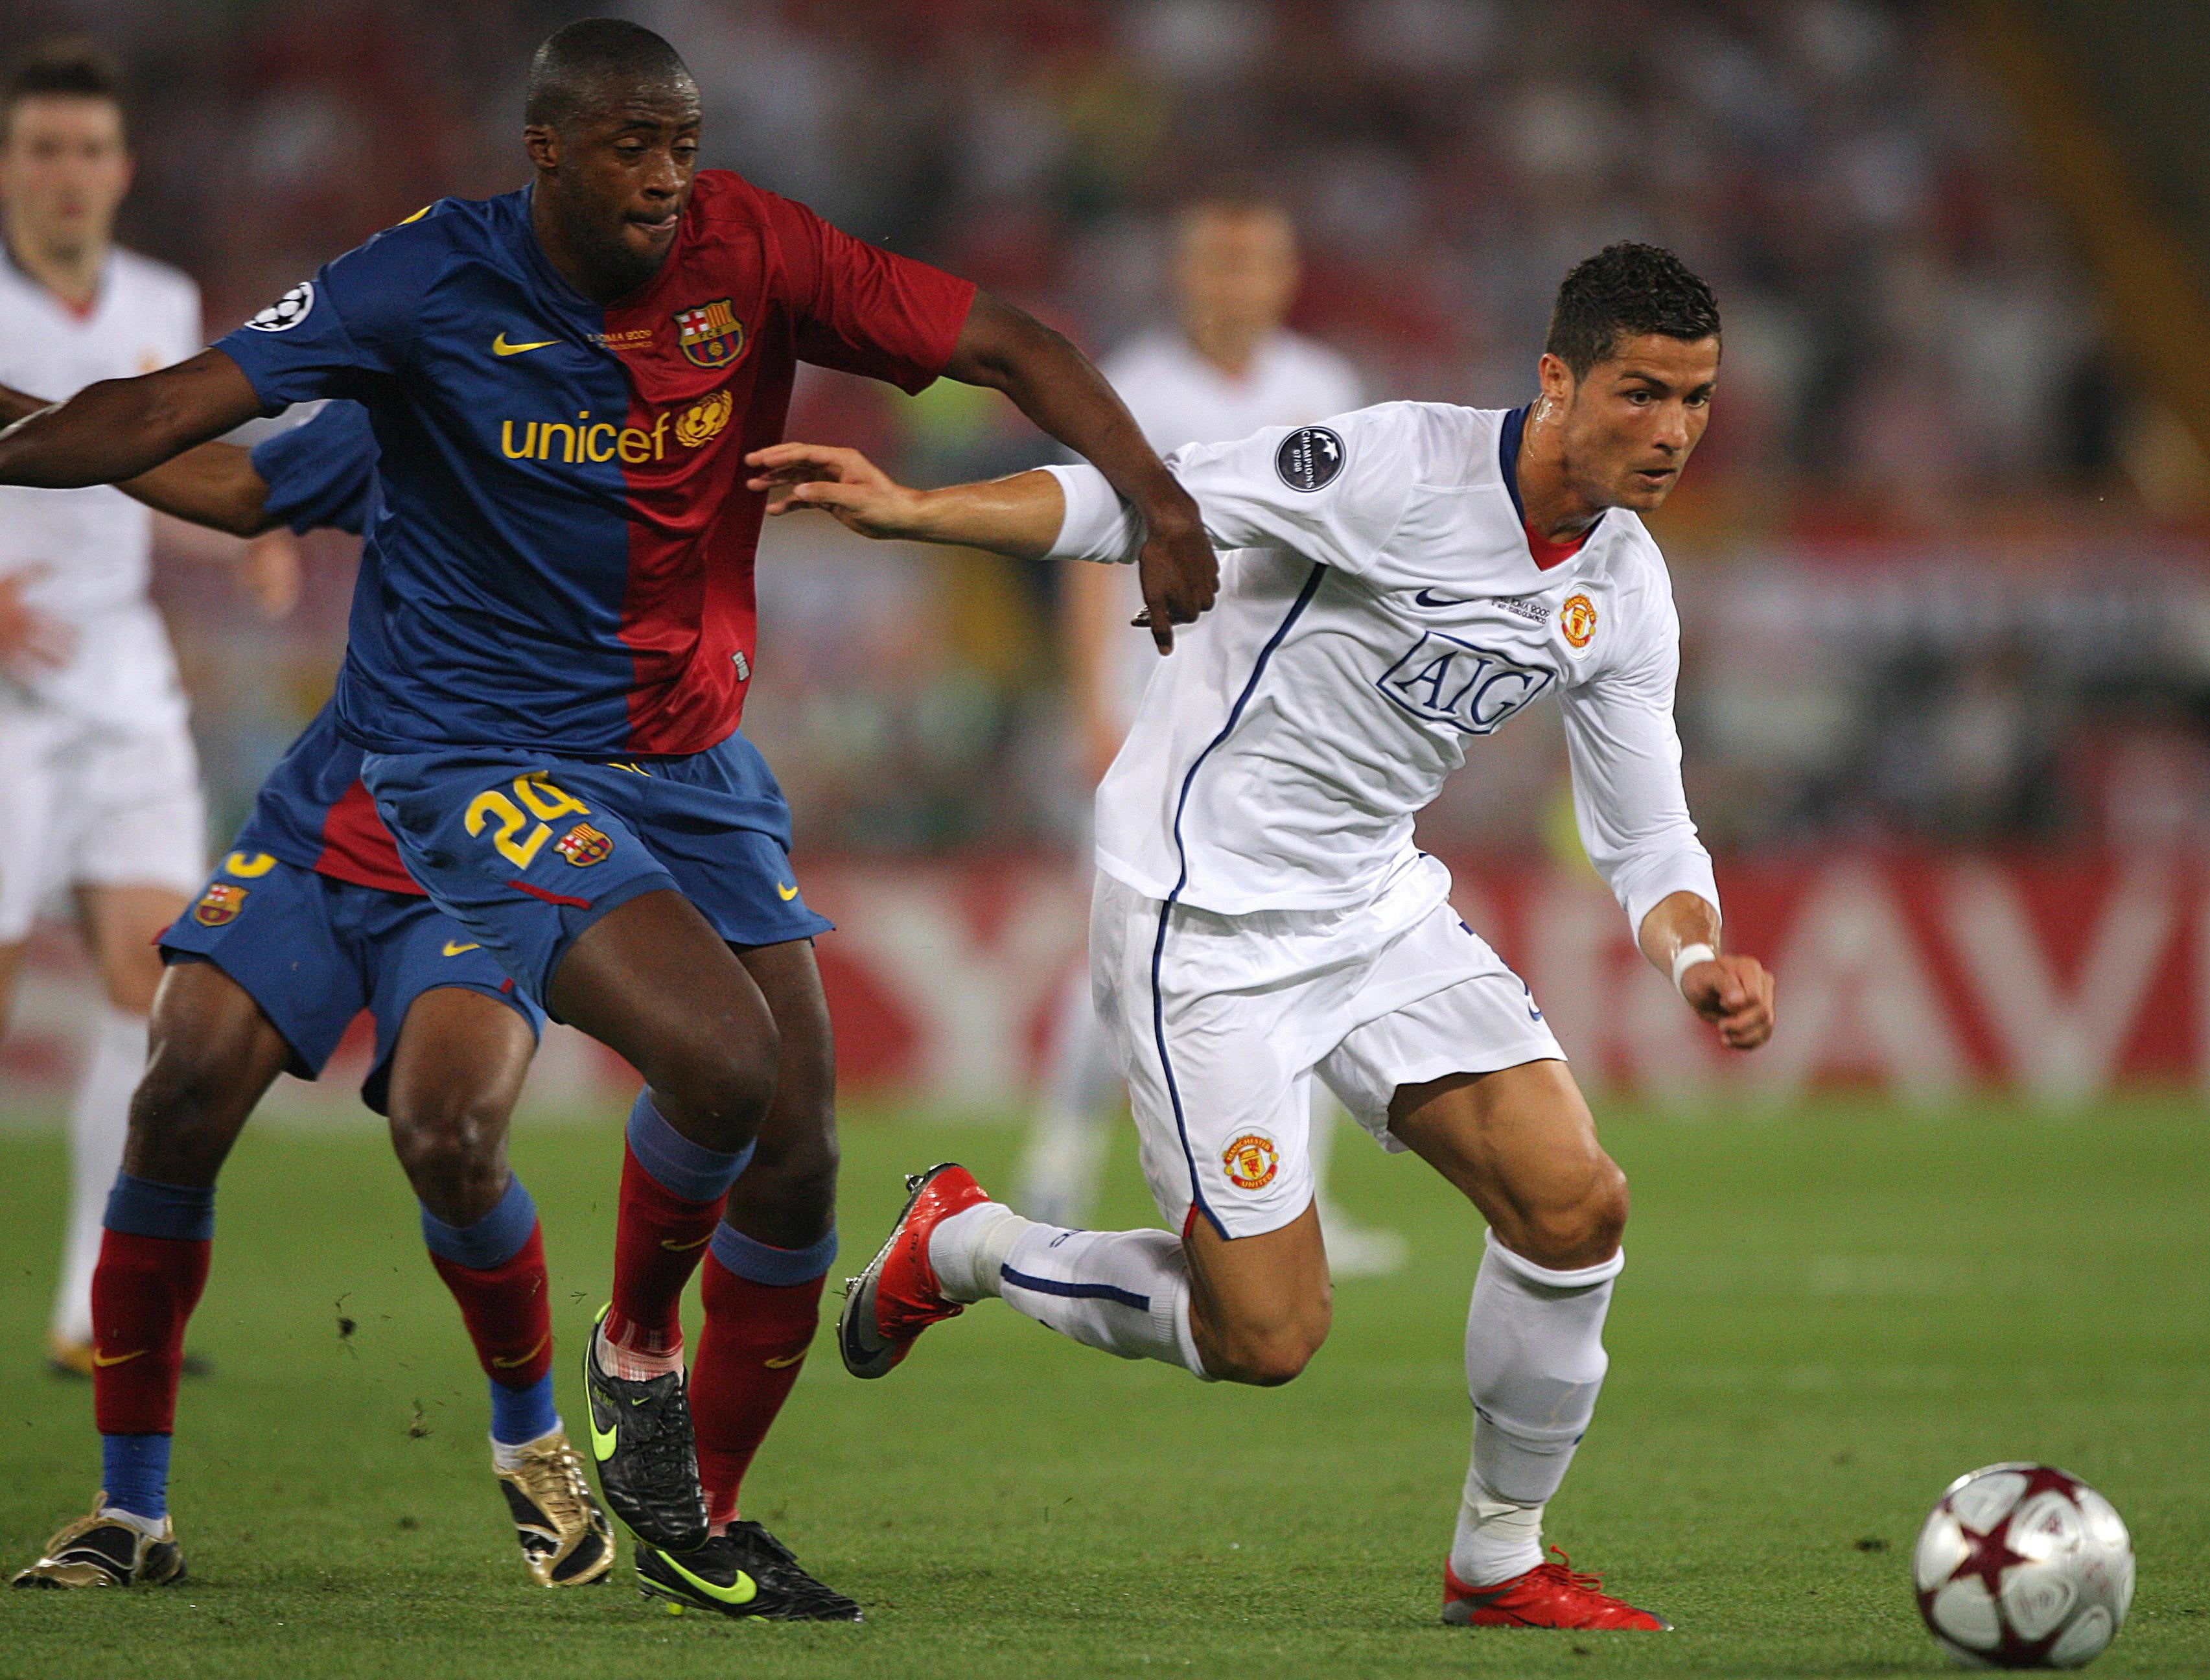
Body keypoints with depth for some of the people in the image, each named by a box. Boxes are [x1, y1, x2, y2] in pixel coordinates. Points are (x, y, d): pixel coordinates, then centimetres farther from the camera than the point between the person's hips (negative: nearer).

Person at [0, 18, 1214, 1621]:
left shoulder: (750, 252, -7)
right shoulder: (433, 283, -14)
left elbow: (1005, 342, -5)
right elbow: (166, 416, -16)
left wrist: (1157, 501, -18)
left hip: (693, 753, 5)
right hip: (483, 757, -5)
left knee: (798, 1153, 3)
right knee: (718, 1056, -26)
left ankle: (698, 1524, 23)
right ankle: (635, 1353, 4)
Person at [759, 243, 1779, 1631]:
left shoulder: (1629, 594, 2)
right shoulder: (1403, 465, -20)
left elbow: (1644, 838, 8)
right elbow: (1142, 507, -20)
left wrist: (1699, 957, -13)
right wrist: (912, 510, -31)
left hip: (1377, 900, 7)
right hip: (1207, 925, -7)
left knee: (1576, 1207, -10)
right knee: (1267, 1336, -9)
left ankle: (1499, 1559, 11)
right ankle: (963, 1245, 19)